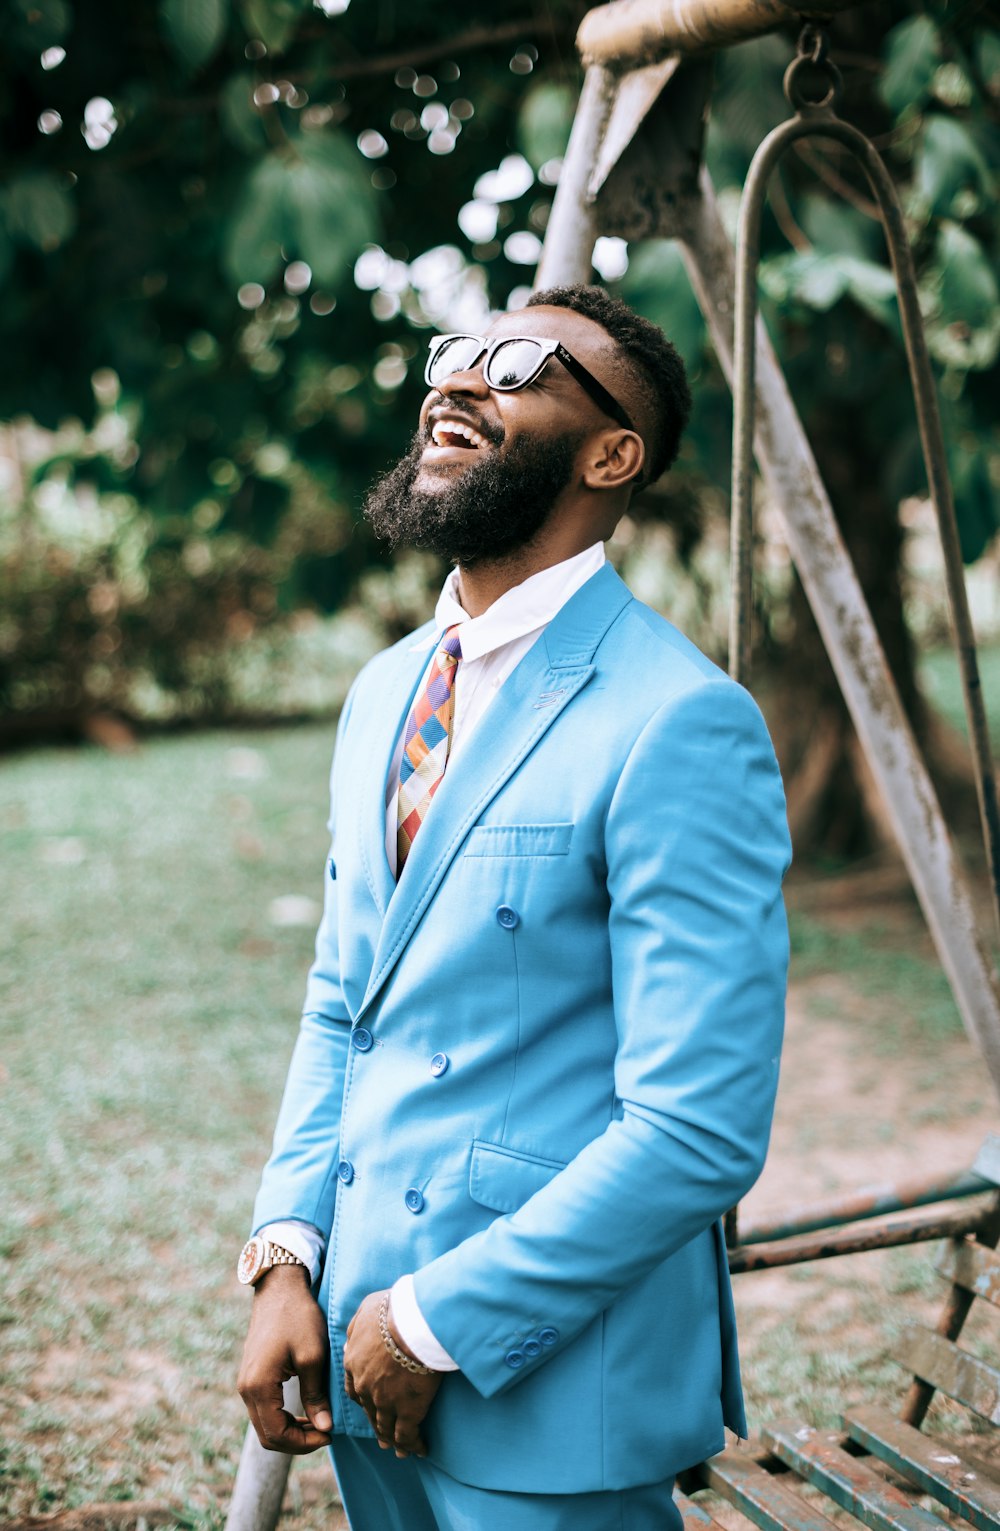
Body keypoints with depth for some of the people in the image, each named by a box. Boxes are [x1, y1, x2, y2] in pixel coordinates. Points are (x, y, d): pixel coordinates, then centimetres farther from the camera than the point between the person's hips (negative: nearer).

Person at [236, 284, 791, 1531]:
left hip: (549, 1392, -7)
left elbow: (700, 1133, -21)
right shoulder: (385, 693, 7)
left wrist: (441, 1324, -16)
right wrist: (286, 1257, 0)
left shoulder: (680, 726, -18)